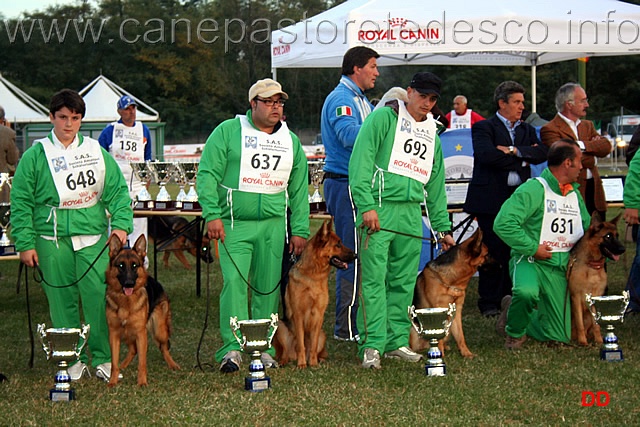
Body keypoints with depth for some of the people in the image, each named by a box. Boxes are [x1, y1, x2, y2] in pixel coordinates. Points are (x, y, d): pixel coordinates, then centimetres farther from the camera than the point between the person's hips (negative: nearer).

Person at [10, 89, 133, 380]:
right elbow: (21, 202, 3)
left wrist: (121, 224, -5)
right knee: (62, 300, 3)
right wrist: (25, 244, -3)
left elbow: (117, 190, 10)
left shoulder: (96, 152, 8)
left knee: (98, 296, -4)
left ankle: (104, 358, 7)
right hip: (52, 238, -1)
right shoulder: (35, 156, 3)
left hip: (93, 236, 1)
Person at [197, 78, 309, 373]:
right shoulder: (228, 131, 1)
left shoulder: (290, 141, 14)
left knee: (268, 288, 5)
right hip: (234, 224, -4)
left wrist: (299, 229, 11)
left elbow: (299, 190, 17)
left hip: (273, 225, 4)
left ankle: (265, 348, 11)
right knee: (234, 282, -13)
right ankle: (232, 348, -13)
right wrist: (212, 215, -13)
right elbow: (208, 174, -4)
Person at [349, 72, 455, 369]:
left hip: (411, 213, 7)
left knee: (404, 281, 7)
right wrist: (366, 205, -18)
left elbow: (436, 186, 26)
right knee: (374, 278, -9)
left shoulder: (431, 135, 22)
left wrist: (443, 227, 21)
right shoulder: (384, 118, 0)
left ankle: (396, 341, 13)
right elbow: (361, 161, -10)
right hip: (380, 208, -6)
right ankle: (372, 345, -9)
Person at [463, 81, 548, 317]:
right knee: (493, 251, -4)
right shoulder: (483, 128, 1)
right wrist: (521, 161, -7)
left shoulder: (527, 130, 18)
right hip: (491, 199, -5)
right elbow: (486, 155, -17)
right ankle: (489, 303, 5)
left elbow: (542, 153, 1)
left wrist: (514, 151, -13)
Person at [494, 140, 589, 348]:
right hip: (529, 261, -7)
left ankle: (515, 312, 31)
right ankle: (514, 332, -7)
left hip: (560, 268, 7)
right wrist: (532, 248, -20)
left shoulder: (575, 194, 13)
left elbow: (587, 228, 27)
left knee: (559, 336, 2)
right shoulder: (534, 189, -12)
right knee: (527, 292, -42)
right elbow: (503, 223, -22)